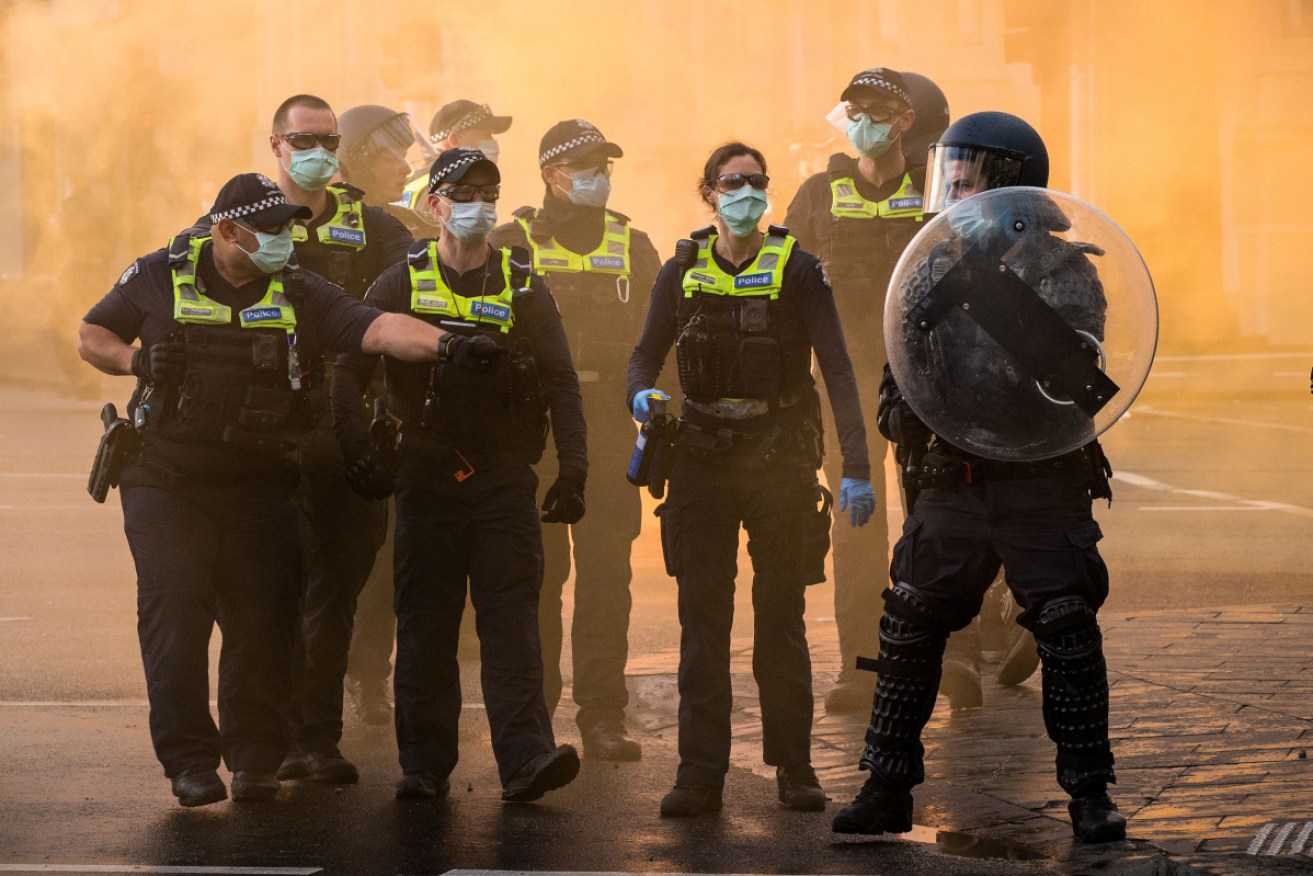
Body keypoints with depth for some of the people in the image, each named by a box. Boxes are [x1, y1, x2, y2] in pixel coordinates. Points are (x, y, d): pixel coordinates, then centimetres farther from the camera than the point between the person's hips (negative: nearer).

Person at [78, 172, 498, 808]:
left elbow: (377, 328, -12)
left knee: (261, 618, 1)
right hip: (167, 481, -2)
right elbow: (92, 336, 11)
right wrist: (139, 360, -10)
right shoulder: (160, 277, 0)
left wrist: (444, 343, -28)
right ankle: (189, 760, -3)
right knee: (174, 611, -9)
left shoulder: (300, 294, 1)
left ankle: (254, 756, 14)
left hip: (260, 486, 2)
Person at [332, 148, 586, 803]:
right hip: (427, 474, 0)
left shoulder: (522, 287, 7)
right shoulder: (400, 285, 6)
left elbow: (560, 381, 5)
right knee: (425, 625, 3)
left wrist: (573, 469, -5)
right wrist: (354, 450, -10)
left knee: (511, 618, -9)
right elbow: (350, 368, 4)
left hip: (505, 478, 0)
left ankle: (526, 756, -14)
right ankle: (425, 765, 9)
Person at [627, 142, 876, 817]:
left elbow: (838, 369, -7)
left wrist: (855, 467, -17)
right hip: (702, 461, 2)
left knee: (782, 620, 3)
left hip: (780, 457, -2)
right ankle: (700, 773, 2)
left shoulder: (796, 269, -2)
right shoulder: (684, 271, 5)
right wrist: (643, 394, -15)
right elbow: (646, 354, 10)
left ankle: (794, 768, 11)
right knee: (702, 620, 0)